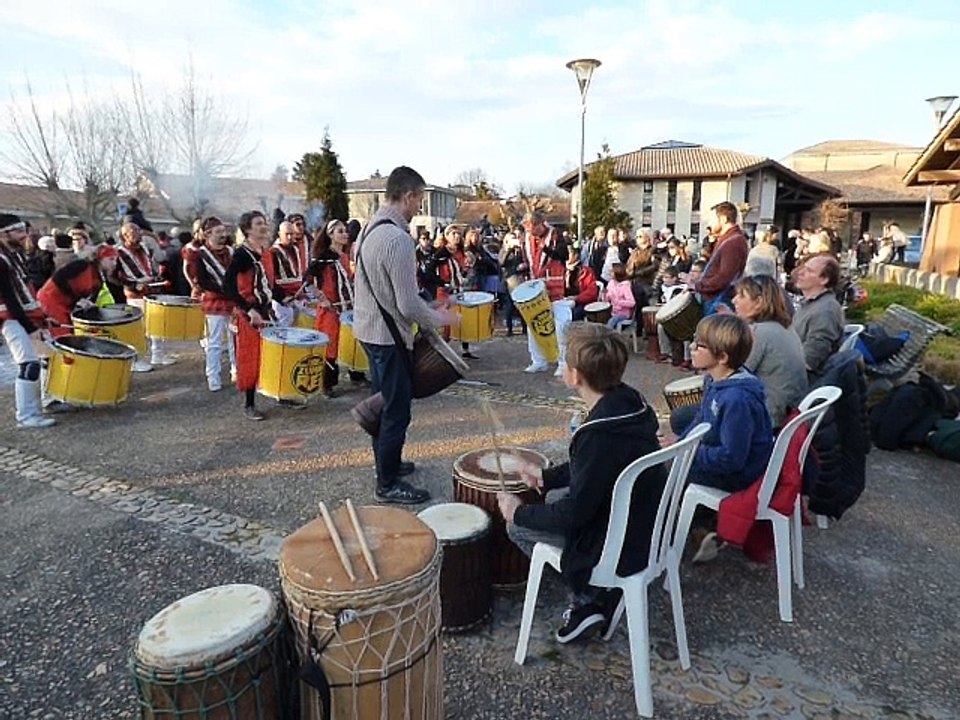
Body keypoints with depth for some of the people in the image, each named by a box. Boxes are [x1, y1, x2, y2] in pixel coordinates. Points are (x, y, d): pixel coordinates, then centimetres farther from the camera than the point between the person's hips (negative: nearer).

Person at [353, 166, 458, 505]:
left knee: (384, 401, 22)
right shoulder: (397, 238, -23)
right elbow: (408, 304, -24)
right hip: (389, 335, -10)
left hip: (369, 328, 10)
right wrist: (441, 318, -8)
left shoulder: (371, 228, 7)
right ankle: (388, 484, 14)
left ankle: (387, 462, 38)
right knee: (397, 410, 2)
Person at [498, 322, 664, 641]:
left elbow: (574, 513, -24)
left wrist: (520, 513, -10)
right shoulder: (628, 400, -5)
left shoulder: (601, 434, -32)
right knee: (555, 496, 24)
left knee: (517, 526, 3)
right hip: (649, 526, 8)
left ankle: (589, 598, 11)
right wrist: (547, 477, 11)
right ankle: (599, 588, 22)